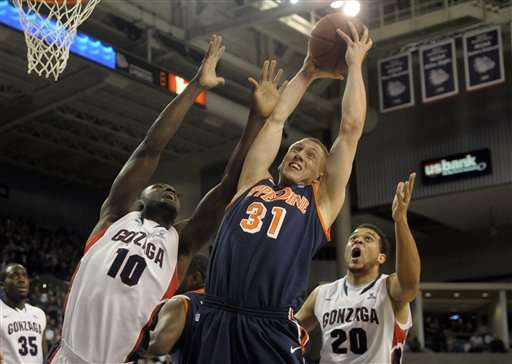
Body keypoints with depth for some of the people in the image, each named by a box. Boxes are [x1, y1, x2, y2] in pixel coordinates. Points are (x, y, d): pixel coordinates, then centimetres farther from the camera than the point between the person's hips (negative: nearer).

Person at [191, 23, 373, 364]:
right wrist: (307, 73, 34)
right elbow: (276, 119, 25)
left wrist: (355, 65, 20)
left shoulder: (321, 201, 14)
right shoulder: (254, 183, 20)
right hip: (215, 320, 2)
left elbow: (351, 127, 13)